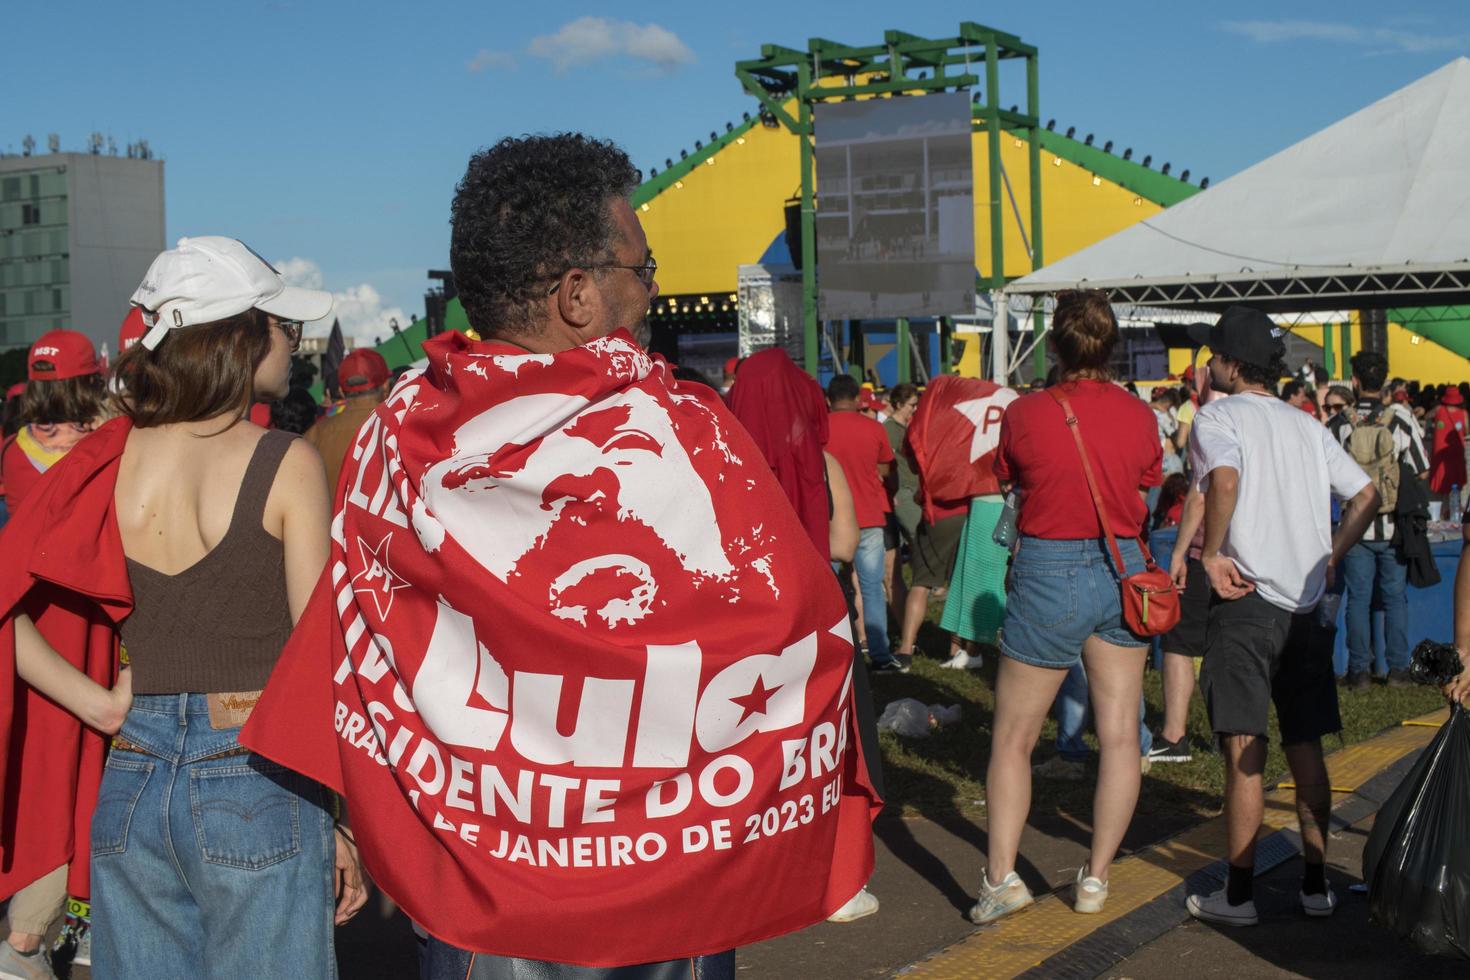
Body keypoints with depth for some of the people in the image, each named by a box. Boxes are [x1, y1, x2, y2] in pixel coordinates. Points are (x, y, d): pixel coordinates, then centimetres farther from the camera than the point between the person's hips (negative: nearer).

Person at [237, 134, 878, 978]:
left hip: (467, 888, 3)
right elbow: (800, 636, -14)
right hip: (656, 889, -3)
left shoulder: (398, 435, -6)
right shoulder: (676, 436, -19)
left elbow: (354, 660, 1)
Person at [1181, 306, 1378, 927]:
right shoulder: (1307, 425, 14)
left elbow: (1224, 479, -25)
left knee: (1244, 752, -3)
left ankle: (1239, 893, 2)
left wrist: (1212, 554, -15)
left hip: (1246, 603, -6)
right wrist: (1330, 559, 15)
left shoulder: (1218, 416, -4)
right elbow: (1367, 495, 14)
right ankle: (1316, 883, 18)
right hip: (1307, 606, 6)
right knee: (1305, 748, 12)